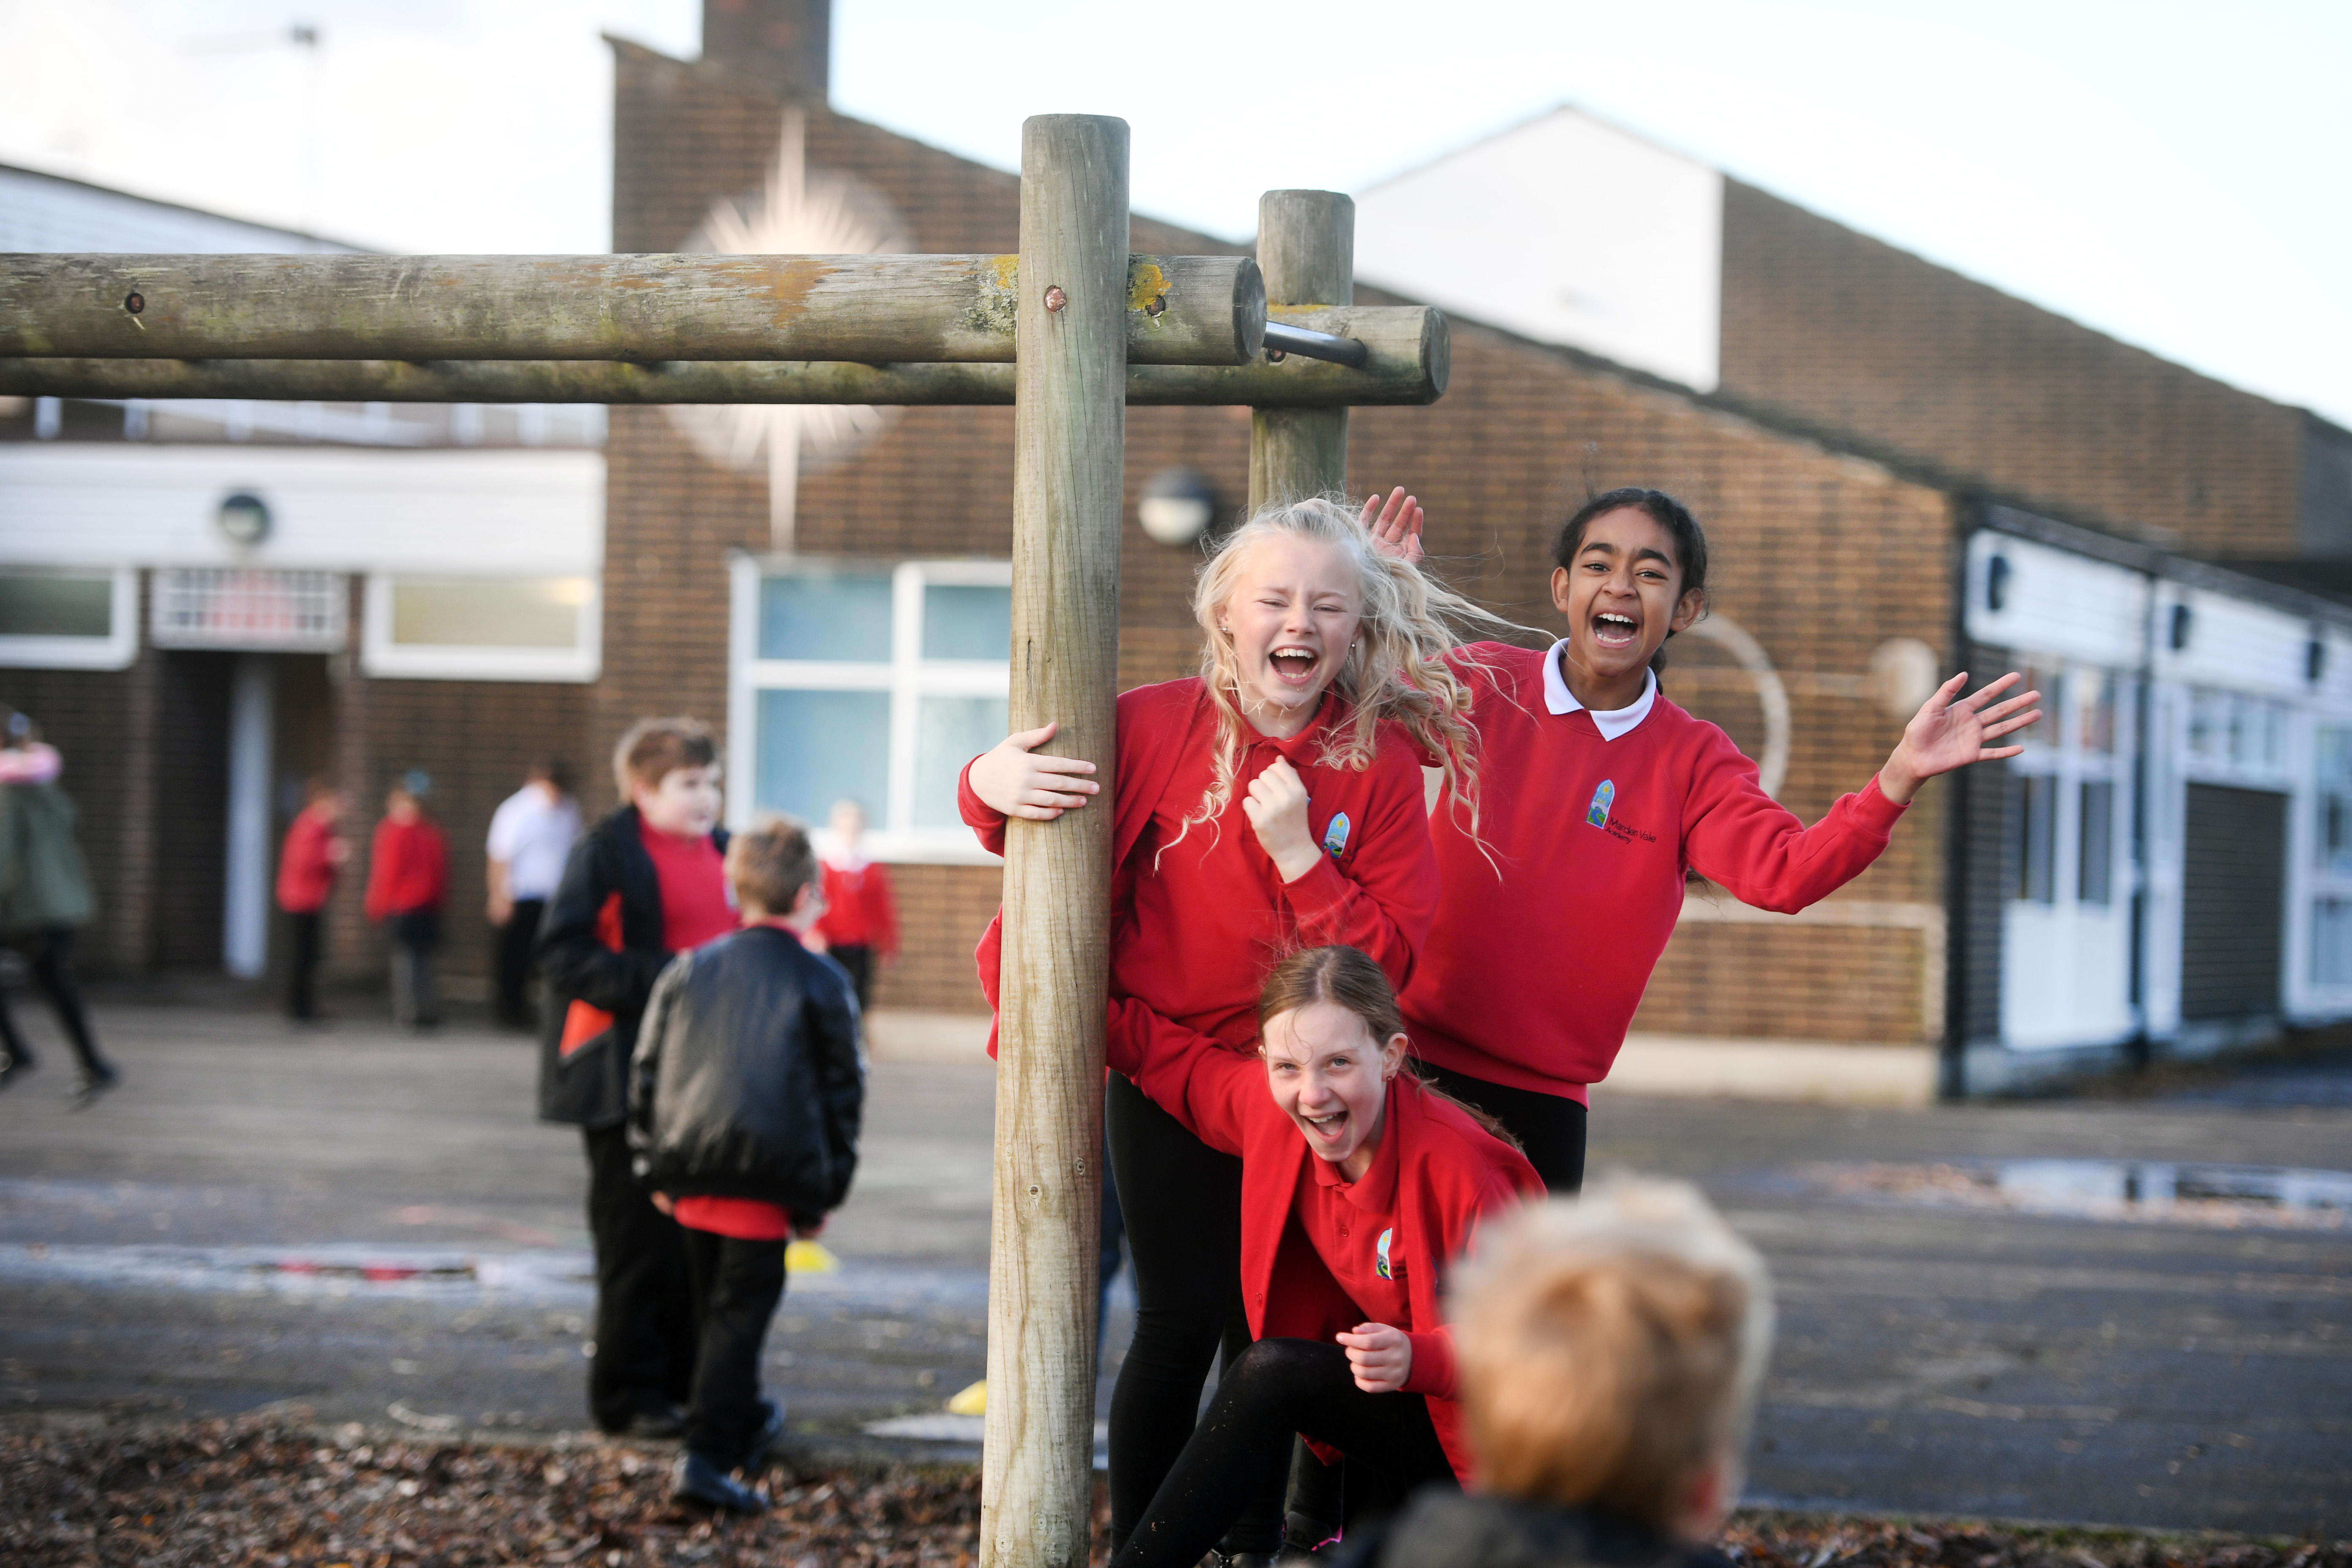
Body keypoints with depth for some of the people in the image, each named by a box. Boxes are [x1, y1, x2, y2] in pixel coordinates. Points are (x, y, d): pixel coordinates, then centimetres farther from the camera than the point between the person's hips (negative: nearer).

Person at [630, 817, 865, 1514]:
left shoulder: (687, 971, 12)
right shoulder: (821, 984, 2)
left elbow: (647, 1073, 14)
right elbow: (841, 1095, 4)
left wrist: (655, 1168, 20)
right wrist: (824, 1194, 11)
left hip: (689, 1168, 5)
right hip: (767, 1175, -5)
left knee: (712, 1303, 21)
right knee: (742, 1307, -4)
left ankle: (742, 1419, 40)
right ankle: (707, 1456, -13)